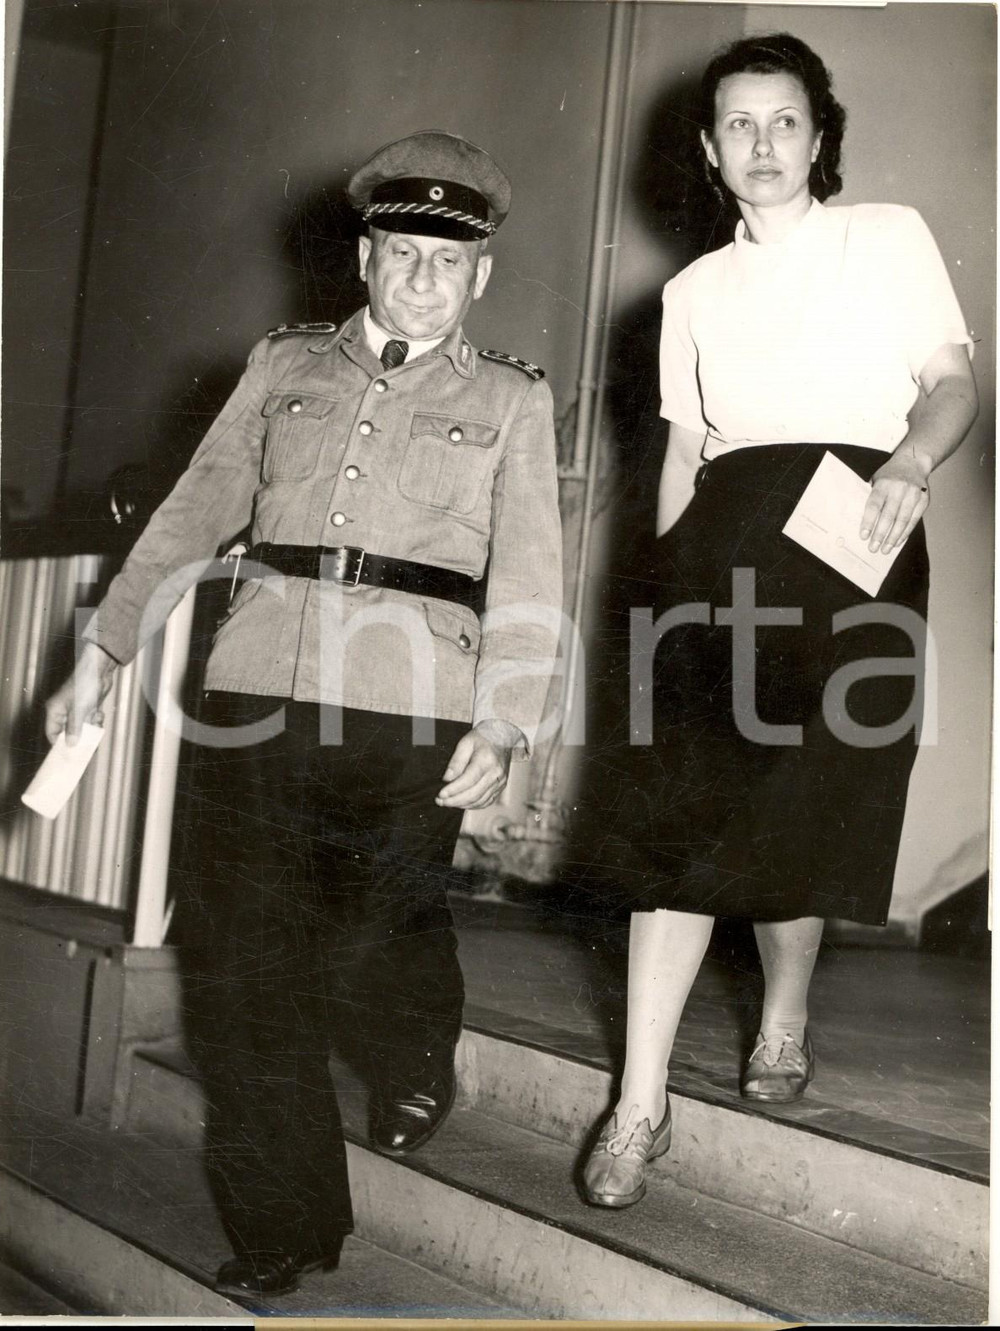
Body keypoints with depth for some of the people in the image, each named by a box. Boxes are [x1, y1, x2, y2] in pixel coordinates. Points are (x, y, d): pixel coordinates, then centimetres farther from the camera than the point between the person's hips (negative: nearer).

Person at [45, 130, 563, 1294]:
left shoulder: (509, 398, 10)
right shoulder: (284, 366, 16)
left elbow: (526, 578, 2)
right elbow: (195, 513, 16)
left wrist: (504, 727, -11)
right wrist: (105, 648, 10)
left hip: (409, 713, -2)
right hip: (258, 696, 2)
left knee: (376, 942, -1)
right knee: (251, 970, 2)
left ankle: (415, 1070, 36)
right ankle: (282, 1230, 15)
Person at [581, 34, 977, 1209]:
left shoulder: (889, 238, 11)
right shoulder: (694, 290, 20)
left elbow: (953, 383, 3)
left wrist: (911, 461, -18)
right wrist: (669, 576, 9)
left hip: (850, 537, -2)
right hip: (722, 542, 2)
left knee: (798, 810, -3)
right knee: (679, 811, -8)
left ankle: (784, 1020, 26)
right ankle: (640, 1105, -6)